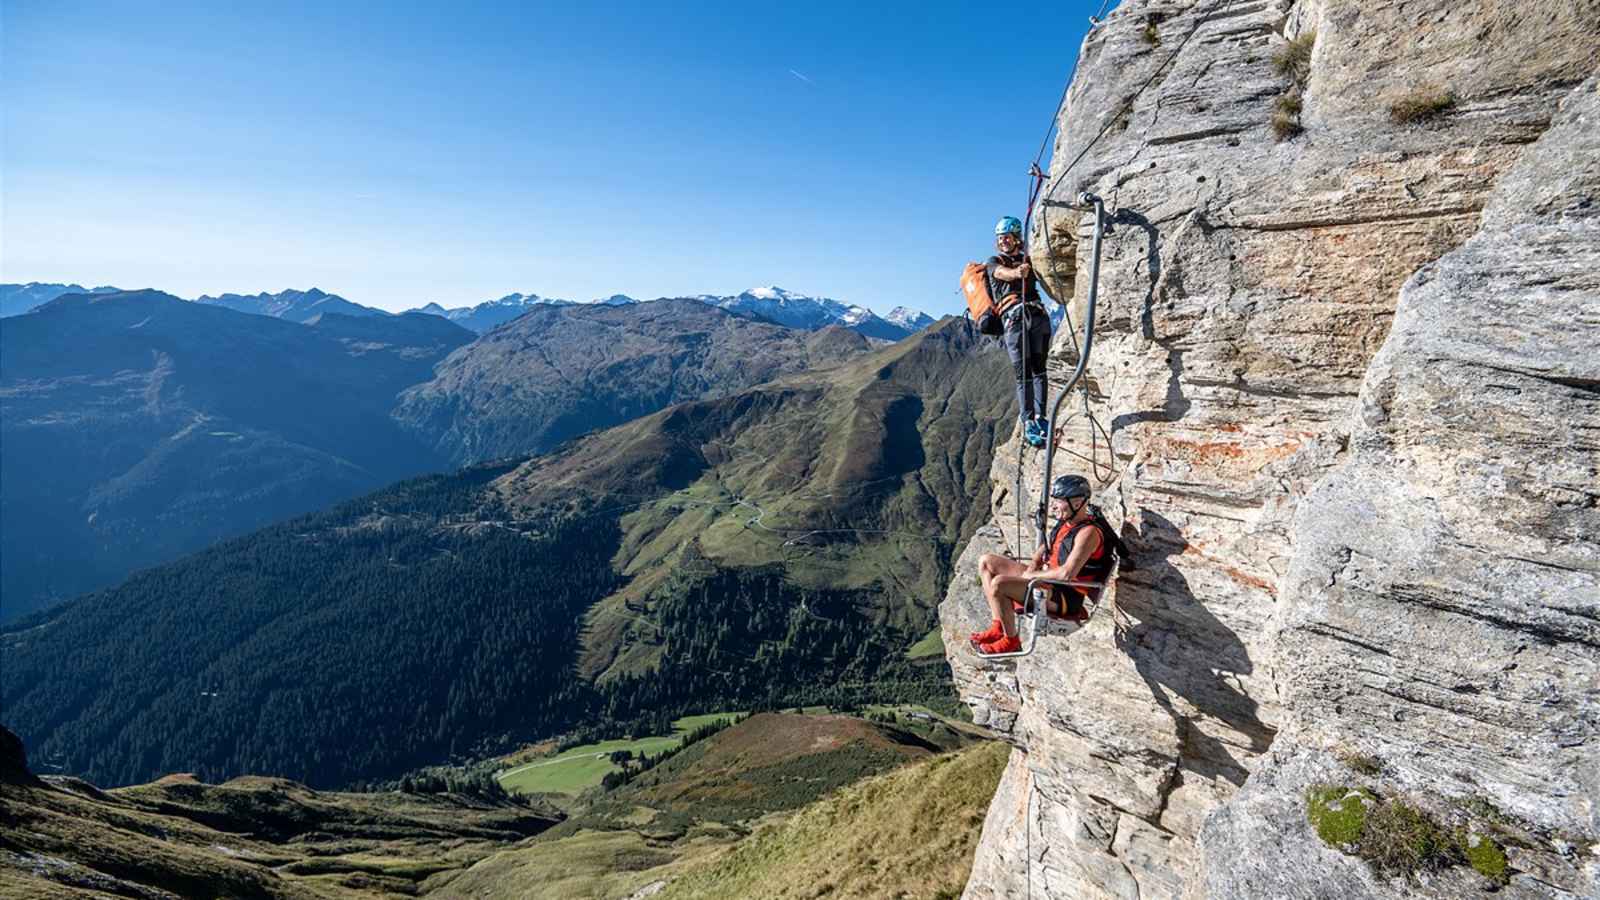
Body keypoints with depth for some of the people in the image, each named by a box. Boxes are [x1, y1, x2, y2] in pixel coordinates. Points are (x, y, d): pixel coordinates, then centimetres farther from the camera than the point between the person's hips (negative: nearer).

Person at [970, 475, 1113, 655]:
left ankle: (1011, 641, -9)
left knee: (999, 584, -30)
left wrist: (1032, 575, -16)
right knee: (986, 562, 6)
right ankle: (998, 627, 3)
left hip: (1067, 597, -10)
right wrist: (1034, 563, 3)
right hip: (1047, 577, 10)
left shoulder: (1089, 532, -21)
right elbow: (1047, 547, 24)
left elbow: (1067, 574, -29)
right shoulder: (1066, 521, 8)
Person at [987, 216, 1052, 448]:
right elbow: (1003, 273, -9)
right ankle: (1028, 423, -12)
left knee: (1039, 368, -6)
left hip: (1038, 316, 3)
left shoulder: (1028, 260, 26)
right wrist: (1017, 273, -31)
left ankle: (1040, 417, -9)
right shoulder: (994, 262, 15)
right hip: (1014, 319, -3)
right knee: (1024, 373, -10)